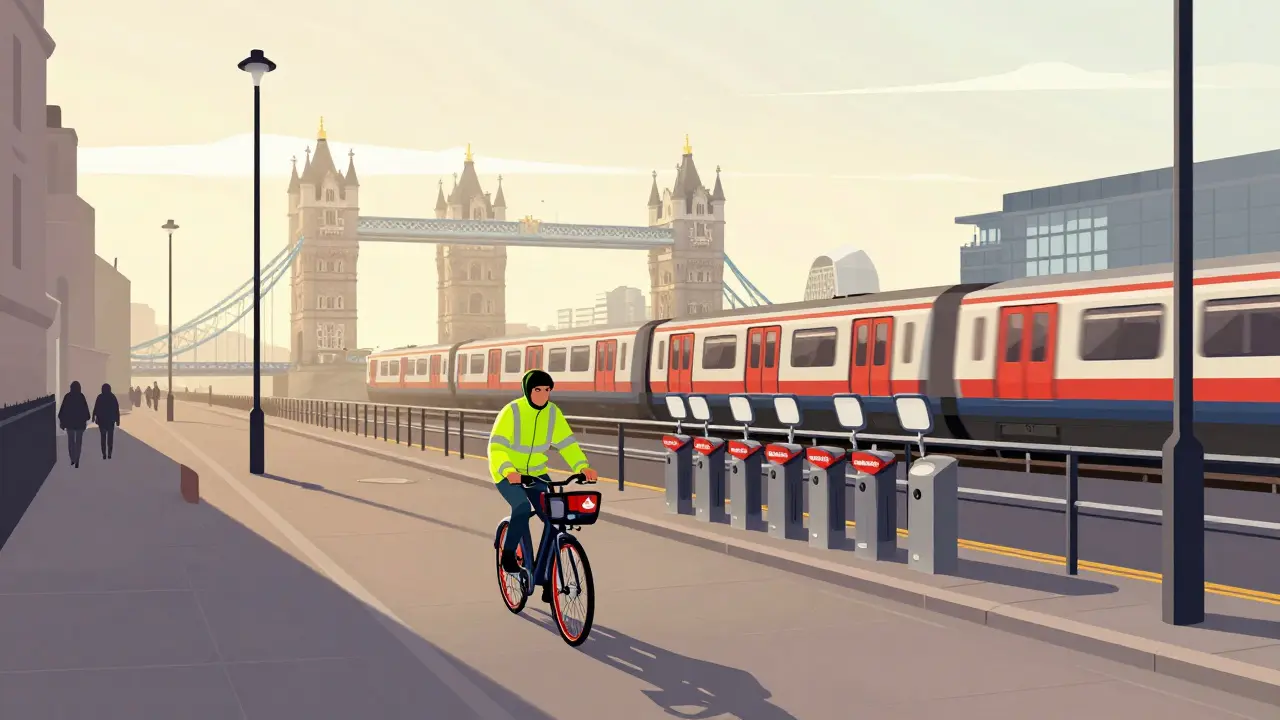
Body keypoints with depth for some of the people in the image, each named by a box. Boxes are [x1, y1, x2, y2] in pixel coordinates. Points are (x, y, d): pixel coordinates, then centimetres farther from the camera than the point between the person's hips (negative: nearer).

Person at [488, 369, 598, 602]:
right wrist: (508, 470, -44)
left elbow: (567, 443, -8)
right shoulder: (512, 412, -20)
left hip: (536, 474, 5)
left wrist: (583, 467, -25)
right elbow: (496, 446, -26)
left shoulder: (552, 413, -6)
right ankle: (508, 554, -8)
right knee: (522, 508, -32)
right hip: (508, 475, -5)